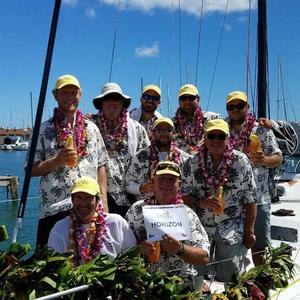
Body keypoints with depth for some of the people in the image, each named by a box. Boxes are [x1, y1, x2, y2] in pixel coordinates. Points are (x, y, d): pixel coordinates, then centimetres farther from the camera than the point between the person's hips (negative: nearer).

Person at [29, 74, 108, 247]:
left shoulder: (91, 129, 11)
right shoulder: (43, 130, 3)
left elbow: (101, 167, 11)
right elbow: (32, 170, 1)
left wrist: (103, 201, 4)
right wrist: (58, 160, -15)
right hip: (54, 209, -2)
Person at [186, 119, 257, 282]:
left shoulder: (241, 161, -7)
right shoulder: (193, 162, -4)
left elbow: (250, 199, -3)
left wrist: (249, 231, -3)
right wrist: (202, 202, -20)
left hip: (232, 231, -1)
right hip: (200, 229, 1)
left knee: (230, 279, 8)